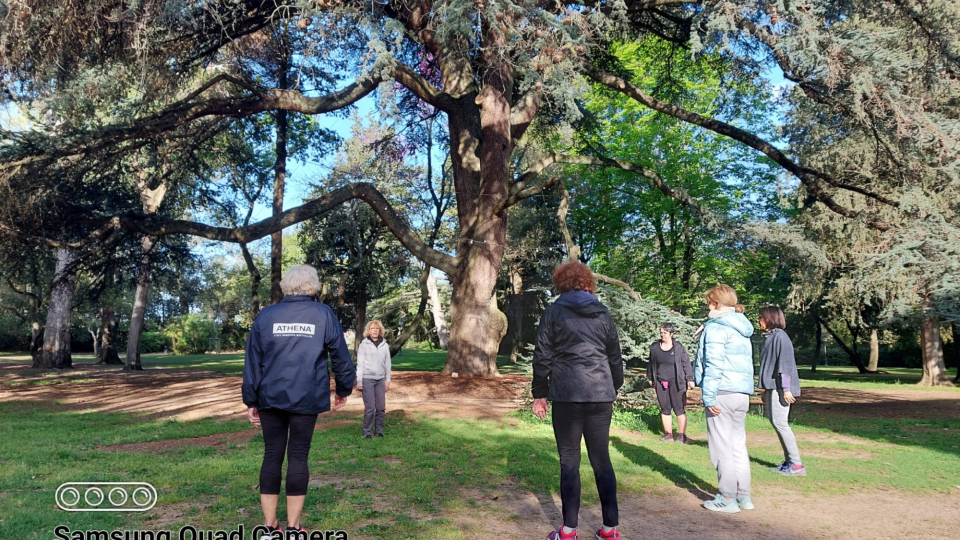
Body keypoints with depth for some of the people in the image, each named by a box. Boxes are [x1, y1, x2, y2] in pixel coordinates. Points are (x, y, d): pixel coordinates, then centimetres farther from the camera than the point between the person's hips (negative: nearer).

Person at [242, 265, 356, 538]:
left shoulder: (266, 315, 4)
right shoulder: (324, 314, 0)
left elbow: (252, 361, 4)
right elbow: (340, 355, 2)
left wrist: (250, 400, 10)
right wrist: (343, 389, 16)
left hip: (270, 397, 2)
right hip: (307, 398, -1)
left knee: (272, 456, 9)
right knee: (298, 456, 5)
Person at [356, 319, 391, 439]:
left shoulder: (384, 345, 6)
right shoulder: (364, 345, -3)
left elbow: (387, 364, 9)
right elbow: (360, 364, -2)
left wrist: (388, 380, 7)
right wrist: (359, 382, -5)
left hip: (380, 380, 3)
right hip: (367, 379, -3)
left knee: (381, 407, 4)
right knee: (370, 407, -6)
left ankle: (379, 431, 17)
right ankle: (367, 432, 6)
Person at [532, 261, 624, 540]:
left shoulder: (554, 311, 1)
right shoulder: (603, 314, 11)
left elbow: (542, 356, -1)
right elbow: (615, 357, 14)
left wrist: (539, 394, 7)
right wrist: (614, 389, 26)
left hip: (567, 396, -3)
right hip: (601, 396, 3)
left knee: (569, 461, 4)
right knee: (602, 460, 11)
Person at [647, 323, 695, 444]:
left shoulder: (678, 347, -2)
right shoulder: (654, 347, 7)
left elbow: (686, 363, 1)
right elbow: (650, 364, 16)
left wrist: (689, 379, -2)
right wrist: (650, 378, 19)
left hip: (676, 382, -3)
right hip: (661, 383, 3)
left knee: (679, 409, -3)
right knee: (665, 409, 7)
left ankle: (682, 435, 4)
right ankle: (668, 434, 15)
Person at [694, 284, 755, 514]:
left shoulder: (716, 327, -11)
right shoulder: (742, 329, 16)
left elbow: (713, 365, -16)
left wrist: (709, 397, -15)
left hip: (723, 392, -9)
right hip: (743, 393, 9)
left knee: (722, 448, 0)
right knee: (738, 445, 15)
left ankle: (728, 499, 6)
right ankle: (743, 495, 21)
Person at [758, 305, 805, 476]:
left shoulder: (780, 336, -12)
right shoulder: (768, 337, 16)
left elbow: (785, 363, -17)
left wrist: (786, 389, -21)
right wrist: (765, 390, 21)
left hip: (780, 388, -10)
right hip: (771, 387, 10)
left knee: (779, 422, -9)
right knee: (775, 422, 10)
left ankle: (796, 464, -4)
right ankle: (789, 461, 17)